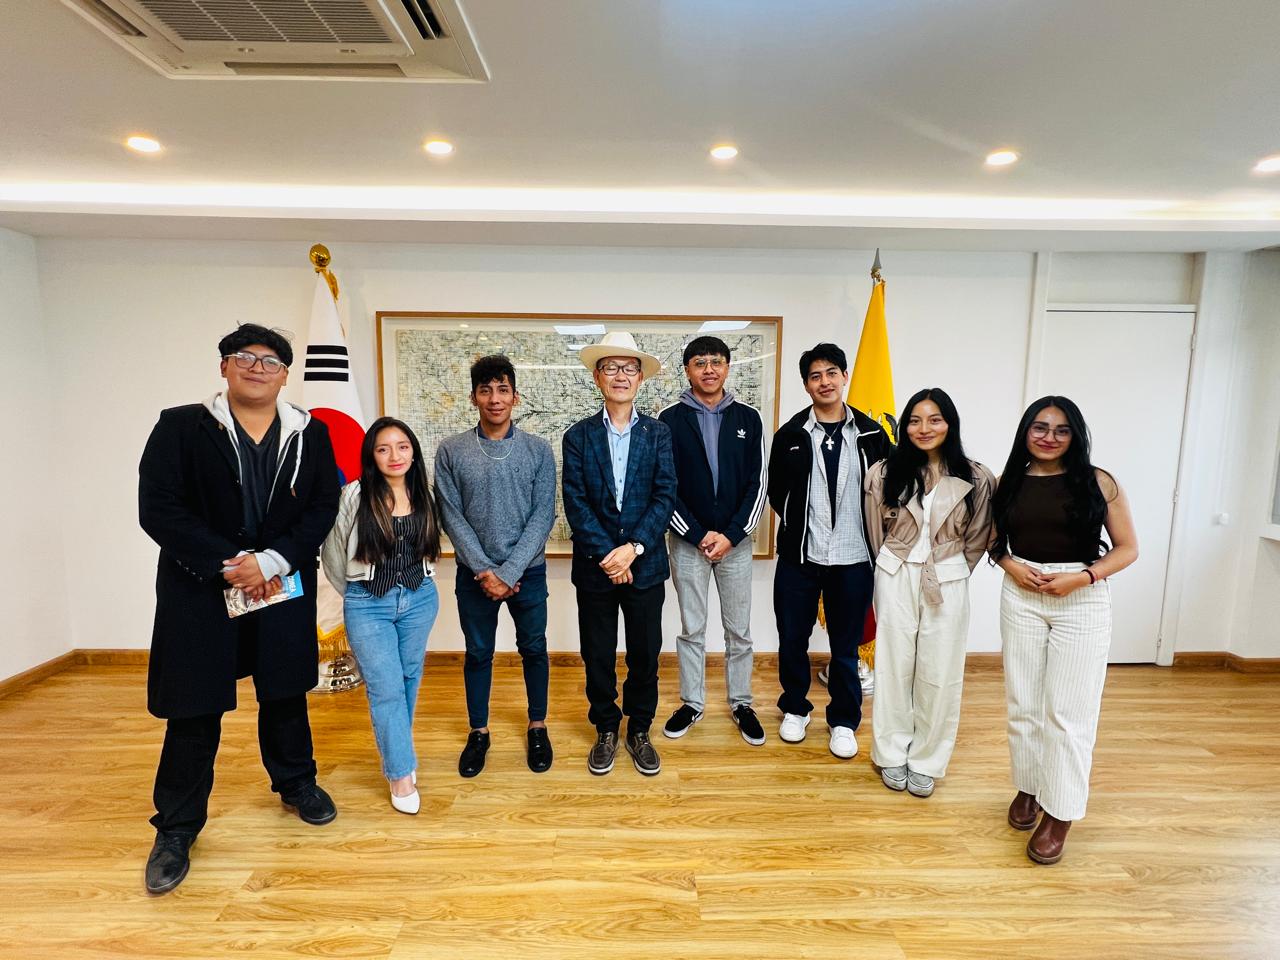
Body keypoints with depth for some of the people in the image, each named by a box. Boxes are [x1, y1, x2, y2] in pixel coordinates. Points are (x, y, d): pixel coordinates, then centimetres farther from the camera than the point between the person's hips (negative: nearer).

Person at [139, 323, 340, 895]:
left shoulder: (310, 434, 1)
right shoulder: (181, 426, -4)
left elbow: (322, 508, -4)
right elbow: (158, 508, -10)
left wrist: (270, 562, -17)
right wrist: (227, 565, -17)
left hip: (284, 588, 2)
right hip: (198, 590, -1)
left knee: (286, 693, 15)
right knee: (194, 708, 6)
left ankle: (295, 783, 38)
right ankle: (176, 827, 27)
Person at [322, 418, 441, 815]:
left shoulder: (423, 495, 0)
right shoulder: (356, 495, -11)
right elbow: (333, 552, 0)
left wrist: (417, 585, 14)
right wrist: (353, 593, 10)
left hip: (419, 600, 4)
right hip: (368, 605, -3)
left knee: (409, 681, 15)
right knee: (386, 688, -1)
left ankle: (395, 750, 38)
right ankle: (401, 774, 14)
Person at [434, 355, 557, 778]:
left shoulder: (538, 449, -5)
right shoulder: (450, 451, -4)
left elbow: (543, 515, -8)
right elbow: (452, 517, -5)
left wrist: (509, 572, -14)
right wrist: (484, 570, -12)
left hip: (528, 572, 0)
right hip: (474, 574, 0)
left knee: (533, 649, 13)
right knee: (478, 653, 14)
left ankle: (537, 727, 33)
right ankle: (478, 732, 33)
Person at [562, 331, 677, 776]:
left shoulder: (658, 433, 1)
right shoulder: (579, 435, 0)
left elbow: (665, 496, -6)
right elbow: (575, 502, -7)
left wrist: (633, 548, -16)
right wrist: (607, 555, -14)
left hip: (645, 564, 0)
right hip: (594, 566, 0)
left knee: (645, 654, 11)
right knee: (597, 656, 12)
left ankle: (639, 730, 33)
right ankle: (606, 730, 33)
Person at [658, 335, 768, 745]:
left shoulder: (748, 418, 3)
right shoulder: (670, 419, -2)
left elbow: (757, 484, 0)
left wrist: (731, 535, -9)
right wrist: (698, 535, -11)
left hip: (736, 540, 1)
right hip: (688, 541, -1)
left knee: (739, 630, 12)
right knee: (692, 629, 11)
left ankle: (741, 704, 29)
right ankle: (692, 703, 27)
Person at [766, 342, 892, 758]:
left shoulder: (871, 434, 0)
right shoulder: (791, 435, -1)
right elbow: (776, 491, 8)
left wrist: (870, 533, 2)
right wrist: (799, 525, 5)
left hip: (853, 559, 0)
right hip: (798, 557, 0)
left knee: (846, 647, 12)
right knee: (792, 639, 11)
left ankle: (844, 720, 32)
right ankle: (795, 708, 34)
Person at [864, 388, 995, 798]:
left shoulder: (975, 479, -3)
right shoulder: (885, 473, -3)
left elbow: (976, 540, 6)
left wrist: (946, 572, 8)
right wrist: (895, 570, 12)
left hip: (947, 585, 0)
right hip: (895, 580, 0)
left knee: (939, 673, 8)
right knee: (894, 667, 9)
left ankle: (926, 761, 27)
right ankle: (892, 754, 27)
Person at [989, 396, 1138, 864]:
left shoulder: (1098, 482, -4)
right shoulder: (1009, 483, 3)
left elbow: (1127, 548, -2)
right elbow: (995, 540, 12)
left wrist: (1084, 577, -16)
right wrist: (1011, 566, -8)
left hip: (1082, 603, -2)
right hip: (1021, 599, 3)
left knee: (1069, 710, 1)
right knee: (1023, 703, 12)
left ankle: (1060, 812, 15)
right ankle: (1028, 786, 30)